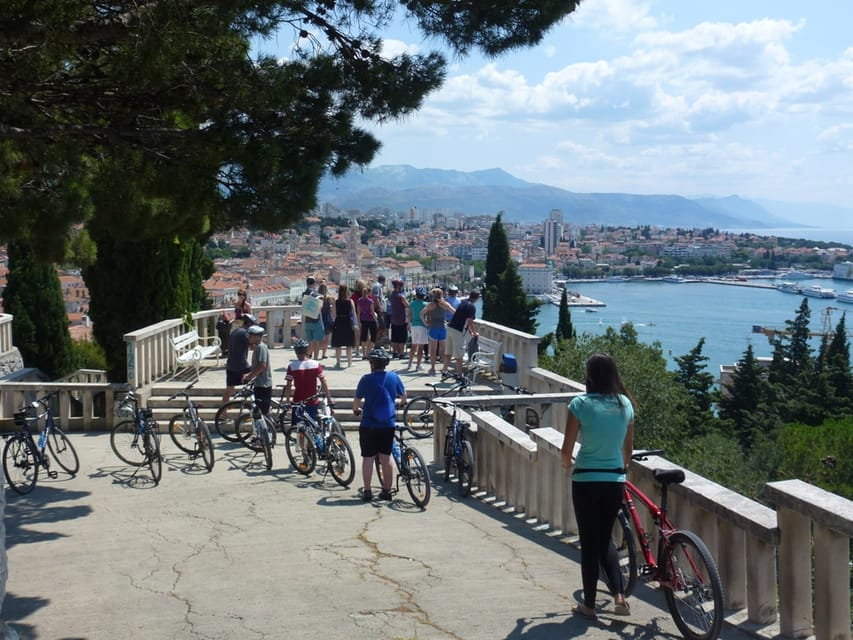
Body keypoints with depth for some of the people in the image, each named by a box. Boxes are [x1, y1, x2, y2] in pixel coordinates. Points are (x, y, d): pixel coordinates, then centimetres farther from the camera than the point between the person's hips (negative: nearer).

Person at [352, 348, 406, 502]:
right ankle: (386, 491, 15)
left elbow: (357, 400, -2)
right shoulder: (394, 377, 0)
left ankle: (367, 491, 7)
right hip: (388, 425, 3)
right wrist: (401, 404, 38)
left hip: (369, 426, -3)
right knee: (386, 458, 11)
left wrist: (356, 410, 20)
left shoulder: (367, 379, -9)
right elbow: (403, 396, 15)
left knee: (368, 458, 4)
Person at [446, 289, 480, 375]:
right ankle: (459, 374, 3)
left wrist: (470, 332, 24)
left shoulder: (463, 302, 15)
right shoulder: (472, 306, -11)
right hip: (458, 331, -8)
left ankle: (445, 371, 25)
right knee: (459, 355, -1)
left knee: (448, 352, 16)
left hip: (450, 328, 8)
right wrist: (475, 333, 2)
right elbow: (470, 322, -13)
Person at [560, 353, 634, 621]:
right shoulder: (625, 404, 1)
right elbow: (628, 449, 10)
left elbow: (566, 450, -8)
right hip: (615, 481, 4)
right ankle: (619, 596, 7)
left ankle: (589, 605, 16)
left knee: (589, 543, 8)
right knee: (606, 538, 21)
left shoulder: (580, 404, -11)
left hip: (586, 481, -4)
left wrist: (567, 462, 14)